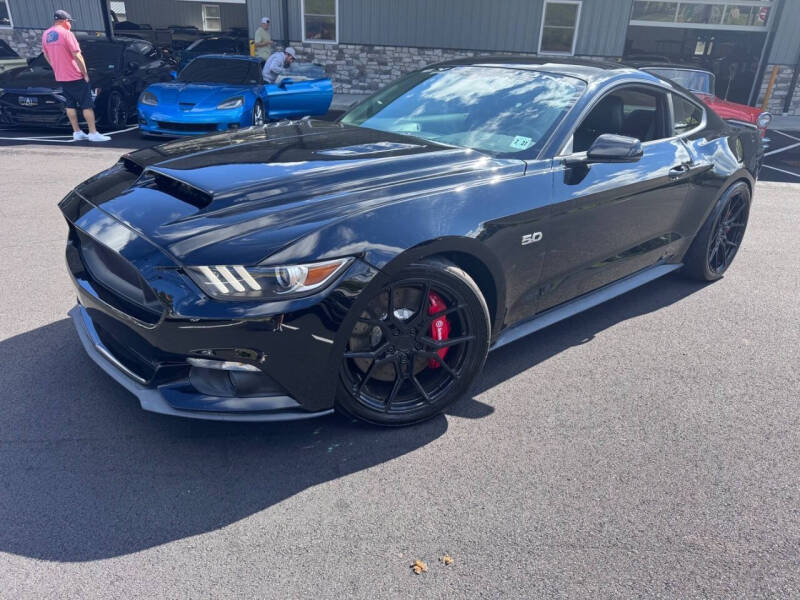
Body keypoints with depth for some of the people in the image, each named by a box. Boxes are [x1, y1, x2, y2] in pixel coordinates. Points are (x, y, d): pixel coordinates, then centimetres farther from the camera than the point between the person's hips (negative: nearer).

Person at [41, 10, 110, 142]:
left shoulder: (45, 35, 10)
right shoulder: (66, 33, -13)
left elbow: (46, 55, 16)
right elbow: (77, 56, -16)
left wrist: (57, 69, 19)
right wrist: (85, 73, -9)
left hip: (60, 77, 7)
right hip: (75, 76, -7)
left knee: (70, 105, 12)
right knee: (87, 105, -4)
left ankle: (77, 132, 12)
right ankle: (93, 133, -6)